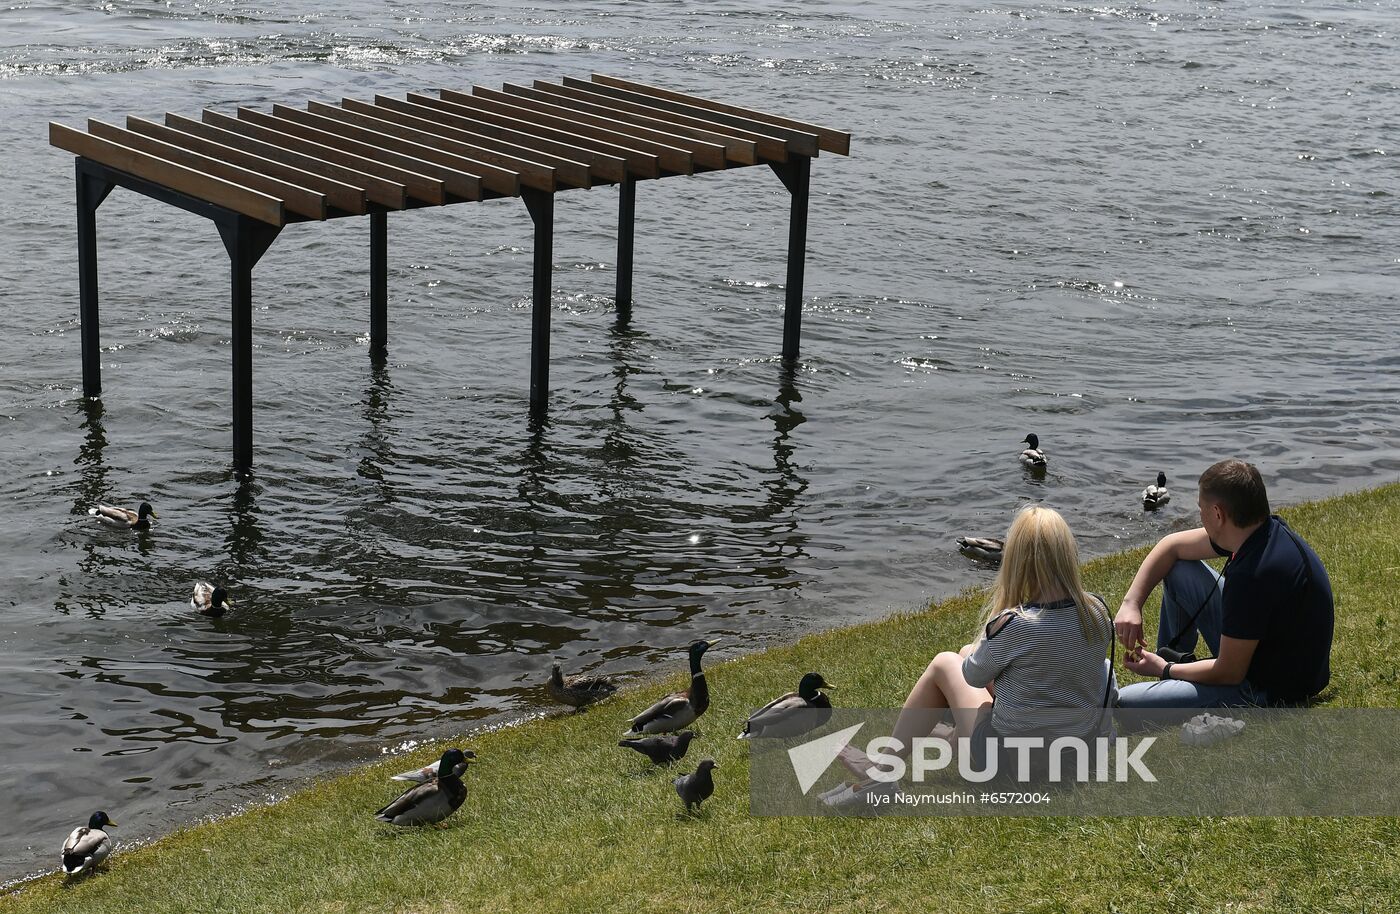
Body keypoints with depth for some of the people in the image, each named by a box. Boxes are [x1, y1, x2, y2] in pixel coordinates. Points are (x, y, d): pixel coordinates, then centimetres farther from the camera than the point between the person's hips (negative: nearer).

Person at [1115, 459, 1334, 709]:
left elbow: (1228, 673, -24)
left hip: (1269, 693, -9)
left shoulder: (1253, 575, -34)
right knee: (1178, 570, 14)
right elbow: (1173, 545, 11)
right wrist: (1131, 602, 1)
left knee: (1125, 704, -19)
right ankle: (1173, 661, 28)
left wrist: (1163, 670, -8)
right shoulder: (1266, 528, -5)